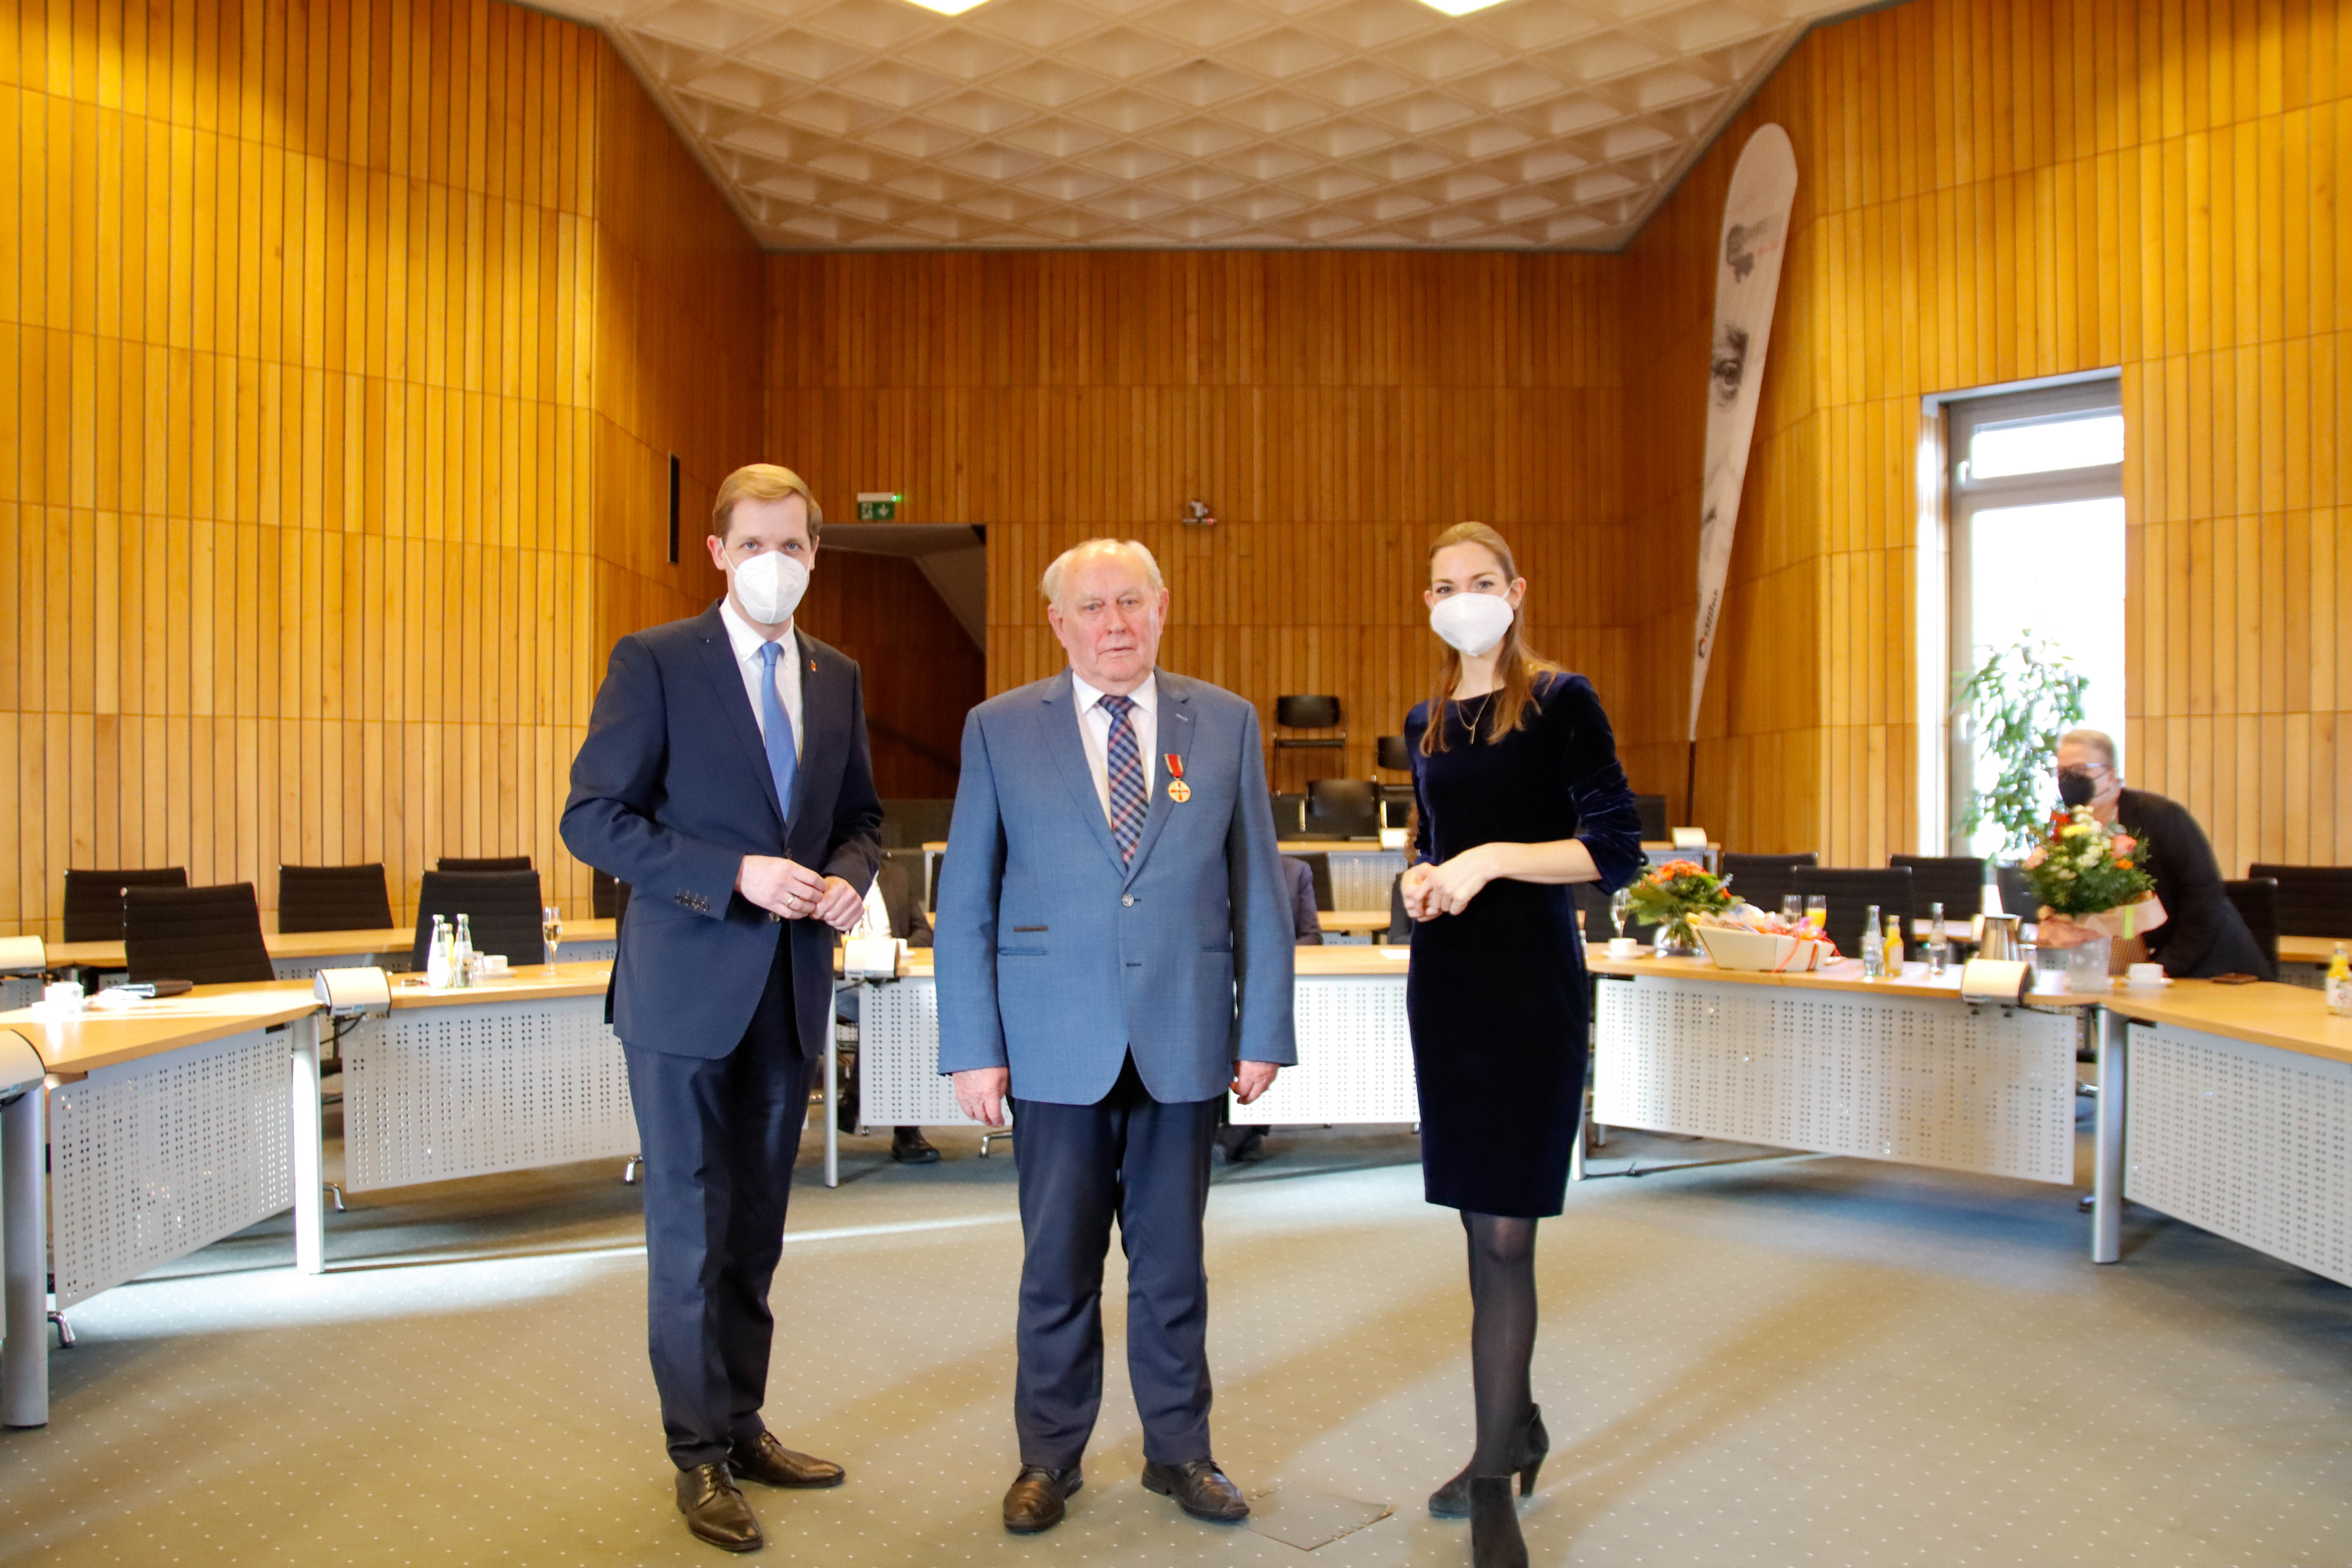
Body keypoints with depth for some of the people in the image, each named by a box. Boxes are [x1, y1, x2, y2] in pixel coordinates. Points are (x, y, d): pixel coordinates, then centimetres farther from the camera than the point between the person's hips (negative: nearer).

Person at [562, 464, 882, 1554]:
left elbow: (861, 816, 17)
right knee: (691, 1232, 4)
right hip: (687, 985, -5)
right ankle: (700, 1457, 20)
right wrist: (735, 875, -20)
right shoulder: (655, 662, -6)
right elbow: (593, 817, -10)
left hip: (791, 990, 5)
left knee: (756, 1229, 16)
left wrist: (850, 877, -5)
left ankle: (744, 1430, 31)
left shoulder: (836, 678, 10)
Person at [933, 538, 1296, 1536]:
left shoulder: (1226, 723, 5)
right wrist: (973, 1047, -4)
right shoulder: (1000, 730, 1)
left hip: (1186, 1042, 1)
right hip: (1057, 1044, -1)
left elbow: (1258, 887, 5)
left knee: (1173, 1260, 13)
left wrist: (1265, 1030, 1)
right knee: (1058, 1264, 10)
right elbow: (964, 903, 1)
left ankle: (1179, 1451, 31)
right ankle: (1050, 1457, 29)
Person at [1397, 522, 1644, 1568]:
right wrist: (1418, 878, 2)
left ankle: (1495, 1481, 7)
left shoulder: (1561, 703, -5)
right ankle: (1517, 1427, 31)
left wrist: (1494, 859, -18)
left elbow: (1616, 850, -9)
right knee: (1480, 1221, 13)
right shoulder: (1427, 724, 13)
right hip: (1444, 979, 6)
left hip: (1532, 982, -6)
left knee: (1504, 1230, -5)